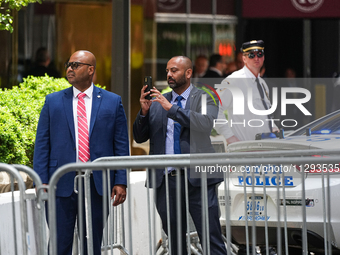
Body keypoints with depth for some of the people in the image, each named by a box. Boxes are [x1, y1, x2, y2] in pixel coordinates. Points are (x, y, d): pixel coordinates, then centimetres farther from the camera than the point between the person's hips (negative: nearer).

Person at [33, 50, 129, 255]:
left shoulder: (112, 102, 7)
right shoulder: (53, 101, 8)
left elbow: (121, 145, 5)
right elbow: (42, 144, 6)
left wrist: (121, 182, -3)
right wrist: (42, 182, -4)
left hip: (98, 184, 0)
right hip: (62, 184, 0)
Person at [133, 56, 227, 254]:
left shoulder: (205, 98, 4)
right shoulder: (156, 103, 14)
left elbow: (207, 124, -16)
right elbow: (140, 137, 12)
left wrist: (172, 108, -19)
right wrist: (144, 112, -6)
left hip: (197, 178, -4)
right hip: (166, 181, 4)